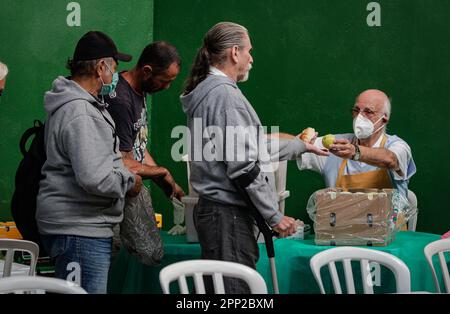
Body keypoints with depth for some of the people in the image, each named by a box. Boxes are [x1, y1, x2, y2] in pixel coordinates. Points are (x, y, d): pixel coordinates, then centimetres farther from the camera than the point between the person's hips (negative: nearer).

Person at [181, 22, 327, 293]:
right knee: (236, 288, -9)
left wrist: (301, 146, 34)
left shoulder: (207, 90, 17)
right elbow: (243, 165, -19)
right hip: (227, 213, -11)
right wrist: (274, 216, -13)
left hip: (212, 210, 11)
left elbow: (254, 147, 25)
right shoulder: (225, 94, -15)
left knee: (219, 288, 13)